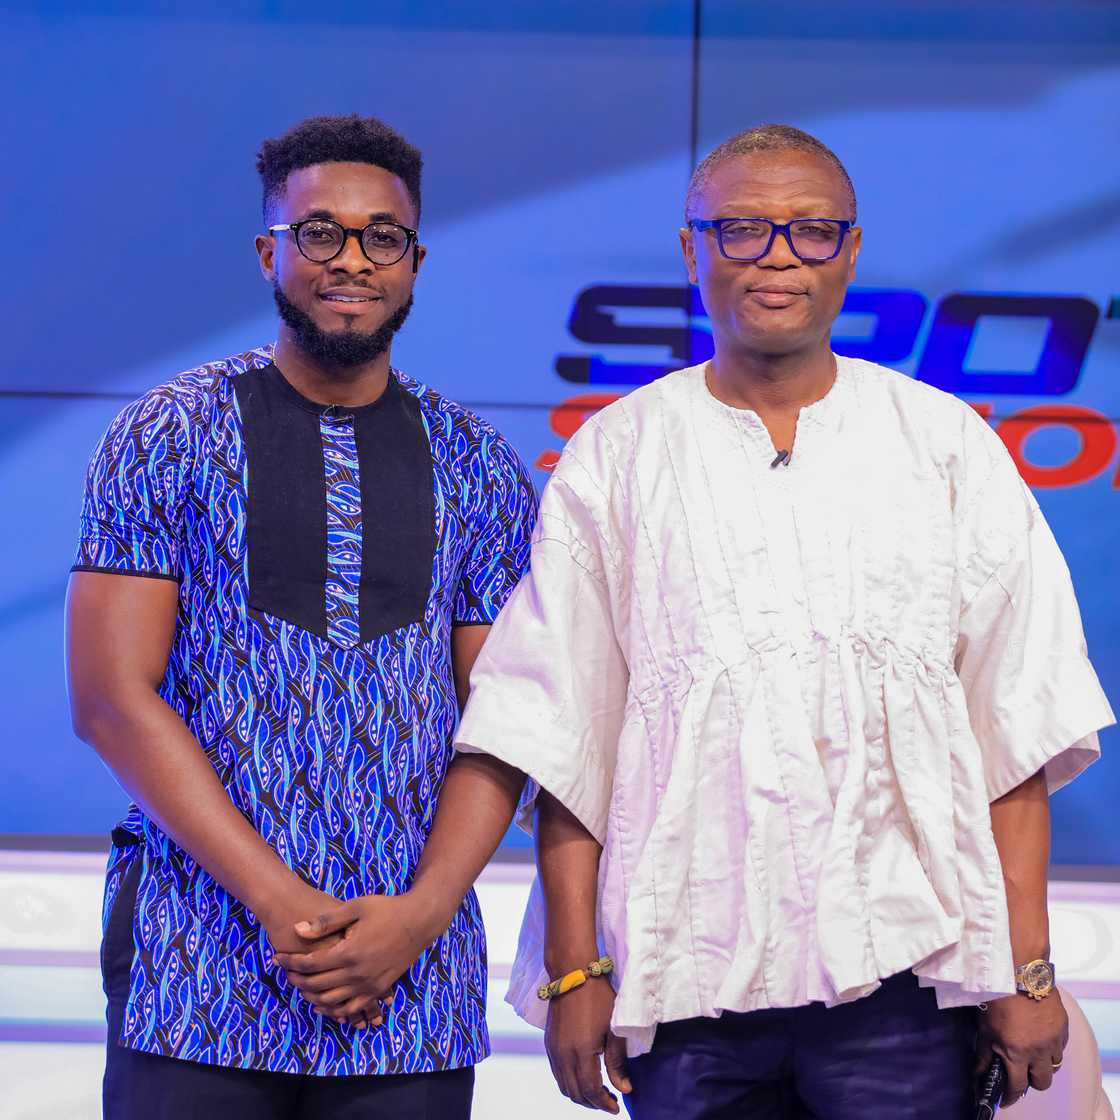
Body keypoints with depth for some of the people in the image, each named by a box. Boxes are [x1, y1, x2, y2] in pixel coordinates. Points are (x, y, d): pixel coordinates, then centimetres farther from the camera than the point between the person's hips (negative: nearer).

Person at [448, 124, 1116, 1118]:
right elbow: (564, 737, 6)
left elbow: (1017, 725, 4)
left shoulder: (947, 446, 8)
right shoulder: (615, 459, 8)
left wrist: (1027, 970, -2)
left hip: (904, 971, 0)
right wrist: (574, 970, -1)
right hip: (689, 984, 0)